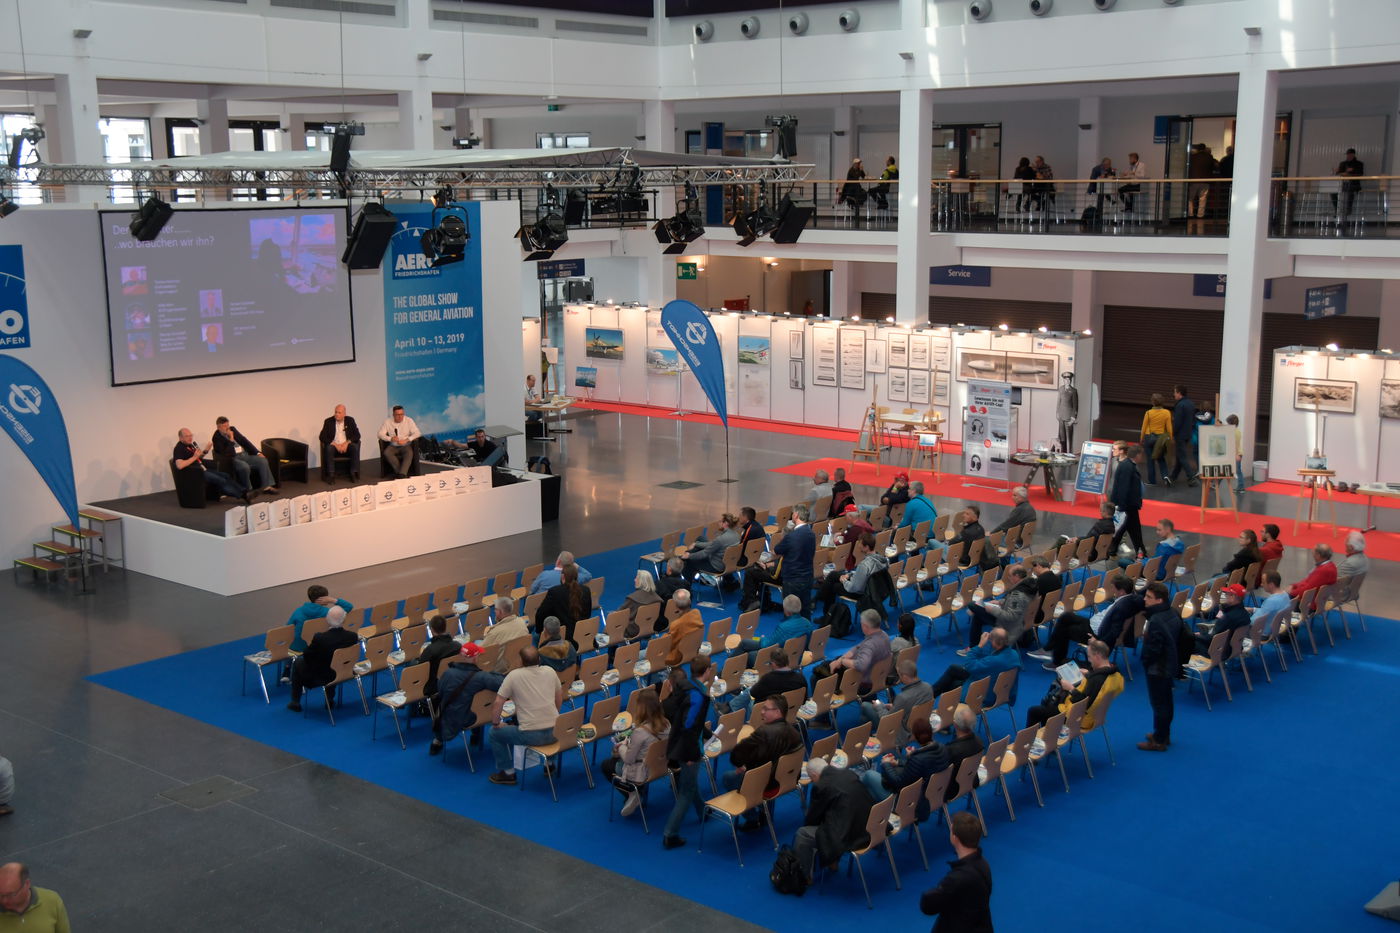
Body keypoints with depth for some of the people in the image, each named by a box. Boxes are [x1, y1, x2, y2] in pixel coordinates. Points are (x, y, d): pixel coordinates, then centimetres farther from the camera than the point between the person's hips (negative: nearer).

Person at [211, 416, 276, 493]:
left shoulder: (232, 429, 9)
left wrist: (258, 452, 6)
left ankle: (266, 486, -15)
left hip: (244, 455, 7)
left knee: (263, 460, -13)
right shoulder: (216, 438, -8)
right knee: (244, 467, -36)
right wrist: (231, 440, -21)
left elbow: (244, 441, 13)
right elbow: (227, 455, -17)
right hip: (233, 459, -7)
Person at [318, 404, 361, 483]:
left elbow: (357, 435, -1)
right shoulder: (328, 421, -2)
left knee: (355, 447, -30)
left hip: (346, 445, 1)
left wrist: (347, 443, -18)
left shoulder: (350, 420, 2)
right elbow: (322, 437, -7)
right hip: (334, 445, -1)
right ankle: (331, 475, -32)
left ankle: (354, 473, -23)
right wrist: (335, 444, -20)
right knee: (329, 448, -34)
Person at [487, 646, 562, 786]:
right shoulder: (550, 671, 4)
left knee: (495, 733, 18)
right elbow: (559, 697, 17)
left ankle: (508, 773, 21)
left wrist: (495, 724, 10)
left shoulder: (514, 676, -7)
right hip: (554, 733, 5)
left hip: (531, 736, -5)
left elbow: (498, 703, -7)